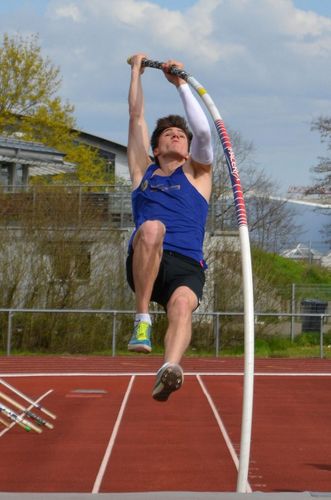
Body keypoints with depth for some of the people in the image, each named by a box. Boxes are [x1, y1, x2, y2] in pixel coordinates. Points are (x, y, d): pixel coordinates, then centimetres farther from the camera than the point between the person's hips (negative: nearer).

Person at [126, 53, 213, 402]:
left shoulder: (196, 173, 24)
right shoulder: (143, 172, 27)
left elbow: (203, 131, 8)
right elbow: (136, 116, 27)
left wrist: (181, 84, 11)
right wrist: (137, 71, 34)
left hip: (186, 267, 0)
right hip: (145, 264, 0)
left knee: (182, 304, -35)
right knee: (151, 228, -34)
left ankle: (169, 369, -66)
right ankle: (142, 319, -30)